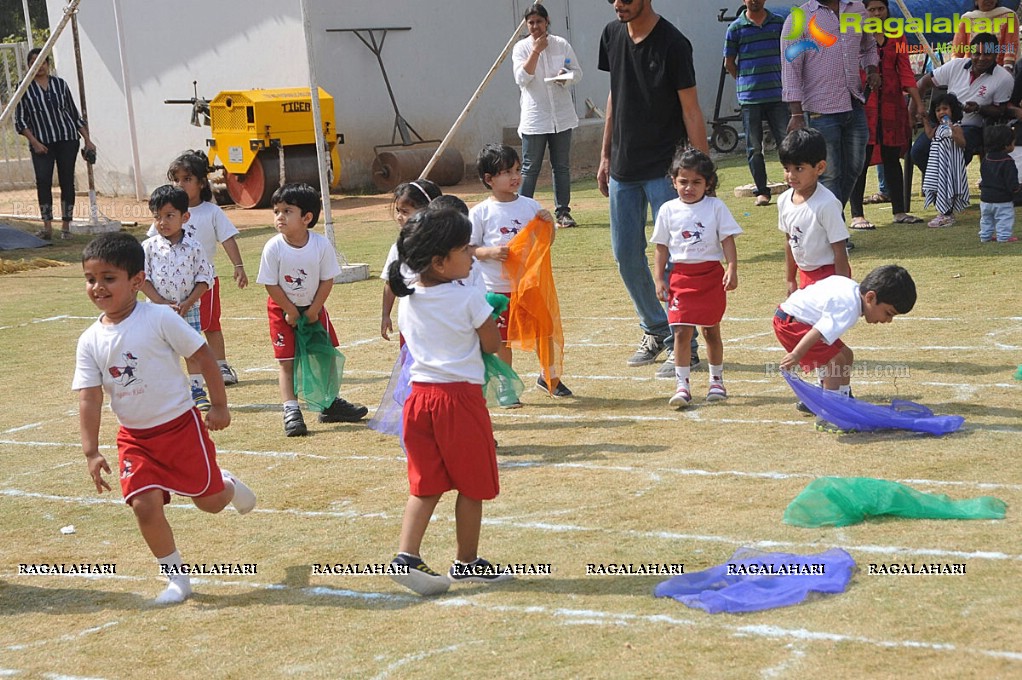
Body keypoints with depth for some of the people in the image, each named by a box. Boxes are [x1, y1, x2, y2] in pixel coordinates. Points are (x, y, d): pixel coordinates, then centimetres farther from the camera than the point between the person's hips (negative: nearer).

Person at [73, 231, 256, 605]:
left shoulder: (159, 318, -15)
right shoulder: (90, 341, -3)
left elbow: (203, 355, -8)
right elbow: (89, 397, -4)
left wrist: (219, 406, -6)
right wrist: (92, 452, -10)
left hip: (180, 424, -3)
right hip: (134, 437, 3)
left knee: (209, 501, 3)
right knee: (145, 505, -9)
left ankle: (230, 486, 41)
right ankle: (176, 577, 10)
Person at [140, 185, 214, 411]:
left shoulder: (193, 247, -3)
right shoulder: (149, 247, -3)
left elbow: (204, 278, -2)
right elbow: (142, 278, -4)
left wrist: (187, 303, -12)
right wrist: (161, 302, -13)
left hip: (188, 310, 0)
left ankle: (197, 390, 17)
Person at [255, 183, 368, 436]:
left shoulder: (322, 245, -18)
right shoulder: (273, 248, -21)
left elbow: (327, 280, -10)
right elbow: (271, 284, -13)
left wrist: (313, 310, -11)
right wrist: (291, 311, -13)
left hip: (313, 307, 2)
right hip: (282, 308, -2)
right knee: (286, 361, -4)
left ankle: (330, 405, 24)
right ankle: (291, 411, -1)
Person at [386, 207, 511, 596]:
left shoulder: (407, 299, 6)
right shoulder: (469, 297, -13)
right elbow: (492, 344, -6)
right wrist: (487, 320, 14)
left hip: (419, 393, 6)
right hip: (461, 395, -6)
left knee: (425, 485, 10)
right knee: (473, 485, 10)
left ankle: (407, 555, -4)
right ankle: (467, 562, 20)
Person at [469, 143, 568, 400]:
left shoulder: (530, 206, 3)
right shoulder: (480, 213, -6)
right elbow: (469, 249, -3)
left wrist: (548, 223, -9)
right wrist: (490, 252, -20)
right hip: (497, 289, -3)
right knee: (503, 339, 7)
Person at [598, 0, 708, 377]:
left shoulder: (672, 43, -14)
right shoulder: (612, 34, 6)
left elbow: (691, 110, -12)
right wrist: (606, 154, 15)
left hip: (665, 168, -6)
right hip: (623, 167, 7)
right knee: (626, 257, 11)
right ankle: (655, 329, 29)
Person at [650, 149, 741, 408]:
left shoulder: (716, 207, 0)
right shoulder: (668, 210, 3)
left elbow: (728, 240, 0)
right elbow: (661, 248, 6)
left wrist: (732, 269, -12)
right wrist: (659, 279, 0)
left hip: (711, 275, 0)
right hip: (681, 277, 0)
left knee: (711, 330, 10)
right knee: (681, 331, -7)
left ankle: (716, 381, 25)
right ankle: (682, 386, -3)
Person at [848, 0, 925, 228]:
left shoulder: (897, 38, 12)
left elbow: (906, 73, 10)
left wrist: (919, 105, 3)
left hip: (892, 106, 5)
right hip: (863, 105, -4)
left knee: (892, 159, 10)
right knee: (860, 160, -4)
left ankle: (899, 211, 17)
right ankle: (857, 216, 0)